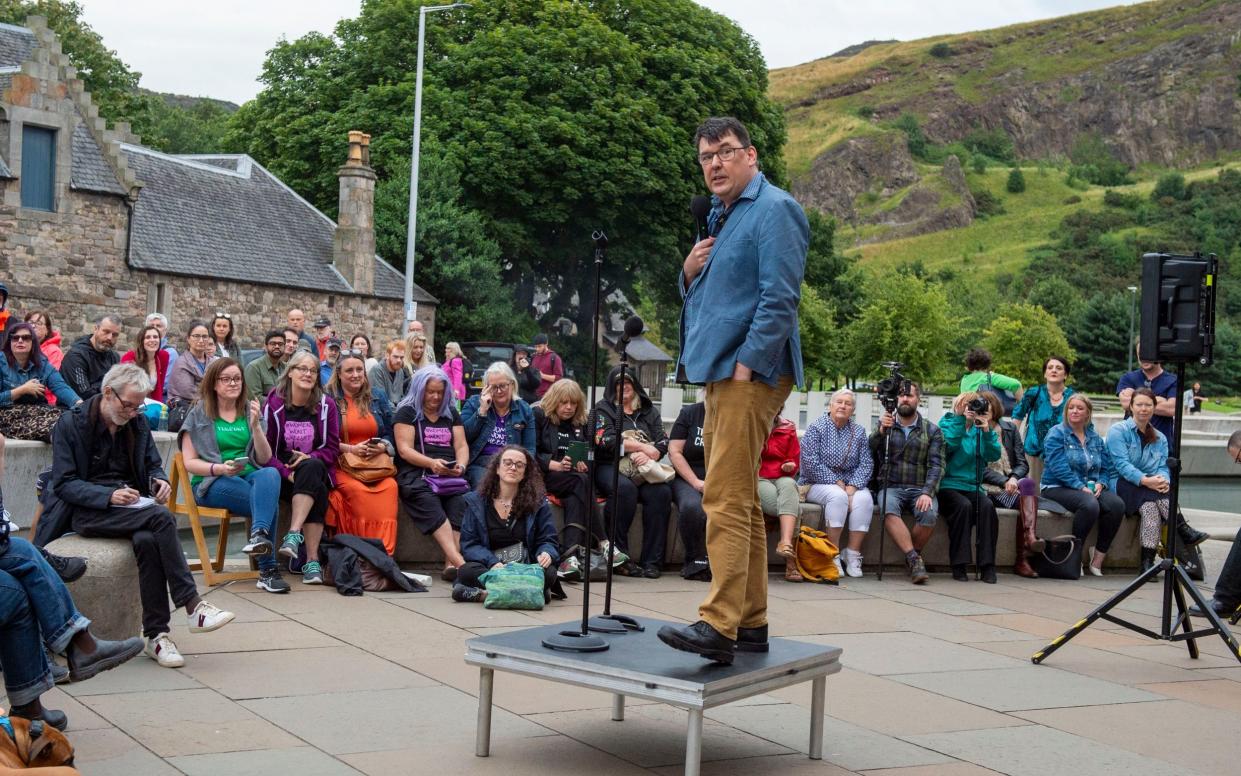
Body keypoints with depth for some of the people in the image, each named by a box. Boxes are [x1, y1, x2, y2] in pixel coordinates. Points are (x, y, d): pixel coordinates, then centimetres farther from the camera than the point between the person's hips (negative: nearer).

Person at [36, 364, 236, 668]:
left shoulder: (137, 423, 10)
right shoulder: (71, 423, -5)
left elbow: (153, 466, 20)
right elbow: (64, 483, -9)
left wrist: (160, 482, -5)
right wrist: (109, 495, -23)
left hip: (131, 506, 4)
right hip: (86, 511, -4)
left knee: (148, 540, -33)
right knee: (161, 517, -31)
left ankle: (156, 635, -29)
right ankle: (192, 606, -29)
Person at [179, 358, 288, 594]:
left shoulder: (250, 411, 17)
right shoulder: (199, 414, 8)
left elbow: (264, 459, 9)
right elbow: (189, 462, 1)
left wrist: (255, 425, -6)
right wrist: (220, 468, -18)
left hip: (250, 476, 3)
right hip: (212, 483, -3)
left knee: (270, 474, -36)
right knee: (269, 501, -32)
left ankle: (259, 535, -51)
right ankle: (268, 570, -31)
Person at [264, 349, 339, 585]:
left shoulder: (326, 405, 6)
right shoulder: (274, 403, 0)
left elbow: (332, 449, 5)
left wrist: (310, 458, -16)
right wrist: (287, 472, -18)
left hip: (317, 469, 2)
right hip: (282, 473, -2)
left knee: (311, 468, -36)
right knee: (317, 493, -33)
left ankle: (294, 536, -45)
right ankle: (312, 560, -38)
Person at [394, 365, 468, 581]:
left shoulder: (451, 414, 24)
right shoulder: (407, 412, 11)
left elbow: (462, 445, 15)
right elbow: (404, 449, 0)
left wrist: (461, 465, -9)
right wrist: (431, 463, -17)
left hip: (449, 475, 4)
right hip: (416, 473, -3)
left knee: (462, 499, -31)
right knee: (430, 506, -36)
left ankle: (451, 564, -42)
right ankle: (460, 563, -50)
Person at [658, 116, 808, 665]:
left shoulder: (773, 209, -8)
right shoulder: (720, 214, 21)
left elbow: (780, 300, -16)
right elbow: (698, 297, 27)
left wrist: (745, 367, -20)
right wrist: (690, 272, 6)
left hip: (750, 373, -10)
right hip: (719, 372, 10)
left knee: (726, 500, -15)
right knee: (740, 500, 12)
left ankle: (719, 625, -17)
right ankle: (751, 622, 18)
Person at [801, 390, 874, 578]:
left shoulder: (858, 431, 11)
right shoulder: (816, 427, -2)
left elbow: (866, 463, 2)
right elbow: (810, 462, -12)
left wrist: (853, 486, -15)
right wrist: (836, 482, -15)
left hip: (851, 484, 4)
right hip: (818, 483, -4)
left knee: (865, 498, -28)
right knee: (838, 496, -35)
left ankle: (853, 554, -24)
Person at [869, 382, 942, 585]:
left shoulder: (932, 431, 10)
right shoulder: (884, 424, 12)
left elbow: (936, 465, 0)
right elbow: (869, 453, -3)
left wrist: (927, 493, -17)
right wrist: (881, 430, -21)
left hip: (920, 489, 0)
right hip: (890, 487, 0)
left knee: (930, 514, -32)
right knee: (889, 510, -35)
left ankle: (911, 559, -9)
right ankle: (915, 560, -32)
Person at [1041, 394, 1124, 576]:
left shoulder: (1095, 438, 17)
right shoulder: (1056, 434, -2)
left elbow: (1106, 467, 14)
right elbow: (1059, 468, -13)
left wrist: (1100, 483, -8)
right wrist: (1081, 488, -21)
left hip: (1090, 488, 6)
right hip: (1058, 488, -6)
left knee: (1117, 504, -23)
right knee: (1090, 504, -35)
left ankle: (1097, 559, -15)